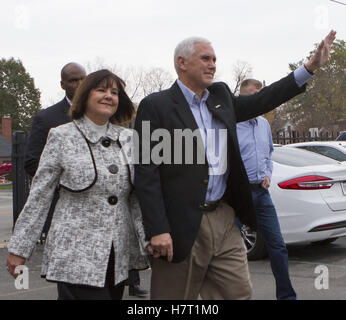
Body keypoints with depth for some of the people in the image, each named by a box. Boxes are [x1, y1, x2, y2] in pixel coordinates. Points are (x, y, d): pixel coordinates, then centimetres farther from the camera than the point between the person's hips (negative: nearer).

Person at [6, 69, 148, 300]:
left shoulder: (128, 138, 10)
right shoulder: (62, 137, 0)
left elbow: (137, 197, 11)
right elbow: (39, 196, 0)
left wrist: (148, 240, 2)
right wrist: (19, 249, -1)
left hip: (119, 256, 4)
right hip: (75, 253, -4)